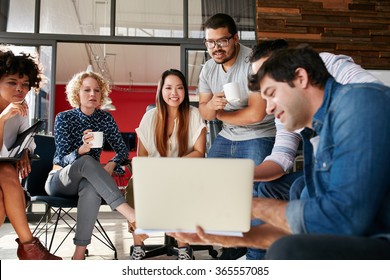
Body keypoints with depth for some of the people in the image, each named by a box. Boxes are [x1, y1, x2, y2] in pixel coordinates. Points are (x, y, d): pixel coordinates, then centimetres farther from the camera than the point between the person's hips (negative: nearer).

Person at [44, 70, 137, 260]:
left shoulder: (105, 118, 1)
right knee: (87, 161, -37)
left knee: (92, 188, -39)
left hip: (88, 179, 2)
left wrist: (112, 164, -18)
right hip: (59, 180, -2)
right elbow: (62, 159, -16)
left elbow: (122, 150, 5)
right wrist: (81, 150, -39)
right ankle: (129, 213, -51)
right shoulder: (64, 118, -8)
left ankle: (79, 255, -40)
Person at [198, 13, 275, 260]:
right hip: (226, 137, 8)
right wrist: (212, 105, -22)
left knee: (252, 194, -19)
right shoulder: (208, 68, 2)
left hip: (259, 138, -7)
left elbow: (255, 114, -24)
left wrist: (220, 113, -9)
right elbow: (204, 112, 4)